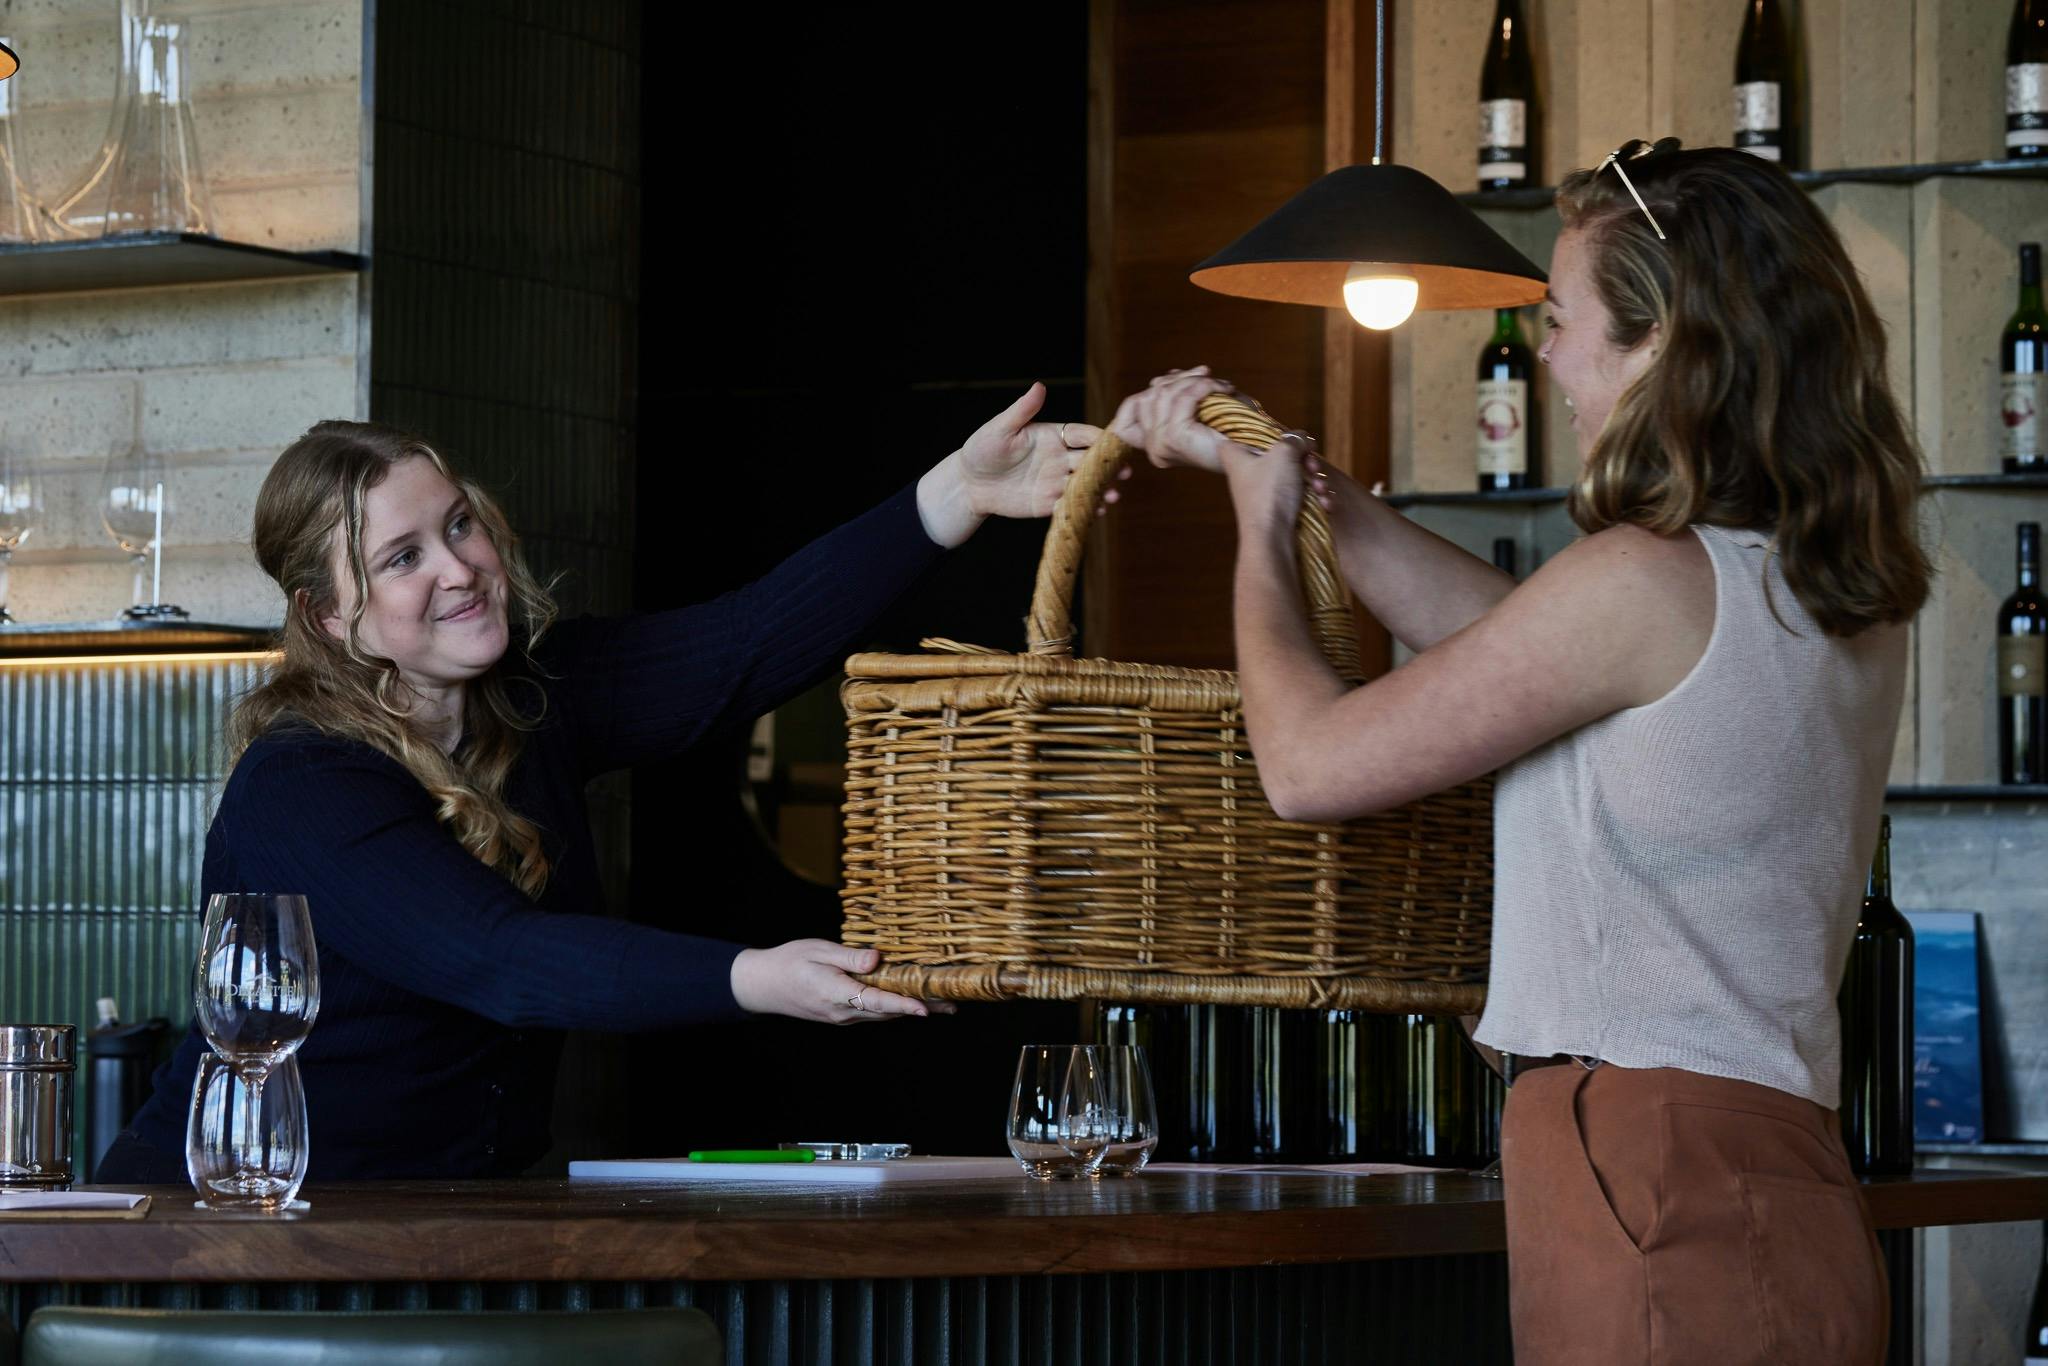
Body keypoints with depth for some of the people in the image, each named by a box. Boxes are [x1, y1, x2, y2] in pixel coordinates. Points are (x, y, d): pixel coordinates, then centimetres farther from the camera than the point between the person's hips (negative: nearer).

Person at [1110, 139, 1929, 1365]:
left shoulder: (1646, 581, -14)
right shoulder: (1846, 595, 13)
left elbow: (1308, 763, -6)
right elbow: (1513, 633, 26)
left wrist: (1262, 534, 12)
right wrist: (1301, 476, 29)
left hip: (1662, 1199, -9)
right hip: (1781, 1176, 9)